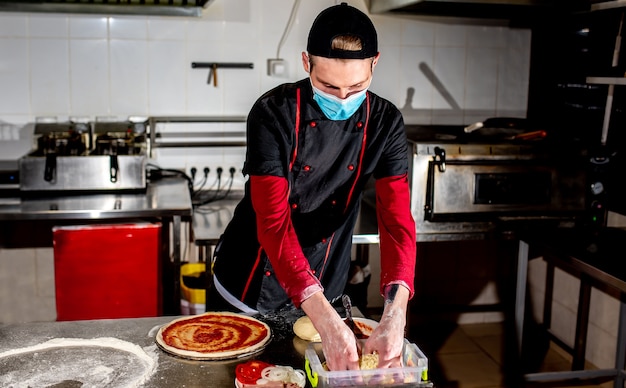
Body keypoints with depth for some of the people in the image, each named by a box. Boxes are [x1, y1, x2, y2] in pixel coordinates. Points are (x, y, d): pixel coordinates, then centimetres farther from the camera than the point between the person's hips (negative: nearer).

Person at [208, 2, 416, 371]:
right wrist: (324, 317, -41)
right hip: (249, 285, -2)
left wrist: (397, 309, -37)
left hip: (325, 291, 3)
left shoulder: (385, 123, -12)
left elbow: (397, 218, -20)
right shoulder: (273, 113, -23)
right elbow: (273, 221, -30)